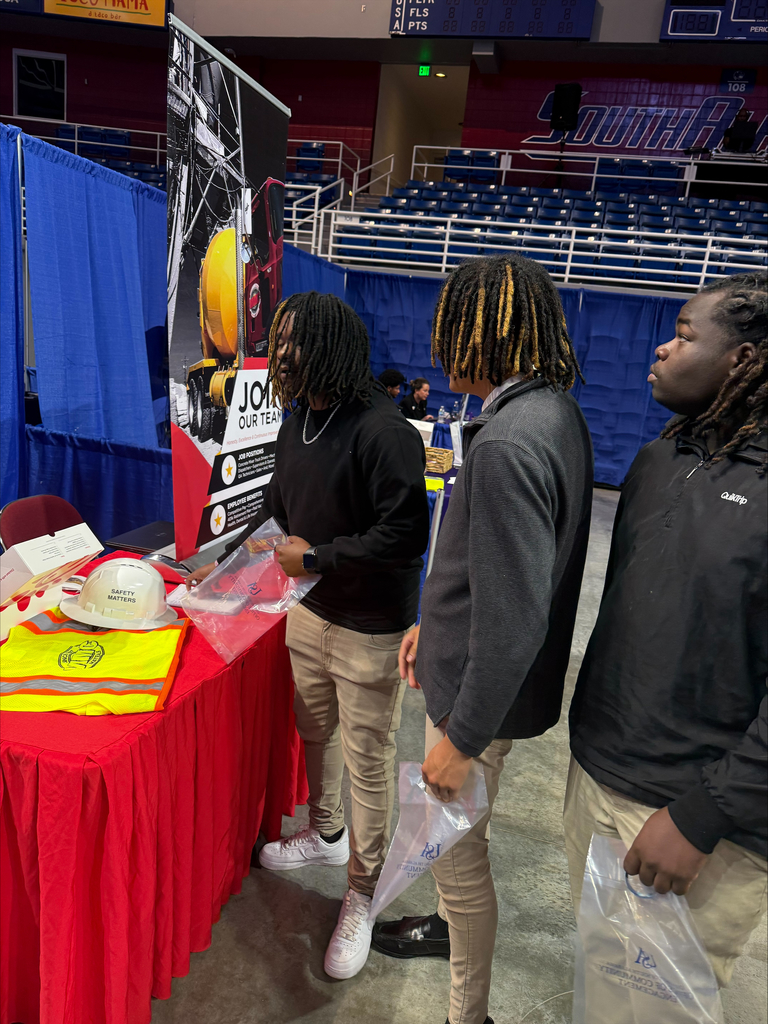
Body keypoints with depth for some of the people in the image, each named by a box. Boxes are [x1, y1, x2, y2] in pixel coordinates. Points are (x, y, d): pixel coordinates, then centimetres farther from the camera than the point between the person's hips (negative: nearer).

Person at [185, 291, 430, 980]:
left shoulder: (382, 432, -24)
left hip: (369, 628, -8)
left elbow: (405, 535, -26)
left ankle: (362, 895, 32)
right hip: (309, 611, 8)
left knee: (368, 762, 8)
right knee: (314, 731, 26)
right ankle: (327, 833, 53)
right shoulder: (298, 421, 4)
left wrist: (316, 555, -21)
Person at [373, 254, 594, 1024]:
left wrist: (463, 738, -18)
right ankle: (455, 925, 56)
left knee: (455, 852, 13)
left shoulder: (509, 444, -29)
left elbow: (513, 620, -29)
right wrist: (435, 622, 18)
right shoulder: (554, 411, 3)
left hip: (482, 691, -9)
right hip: (470, 667, 9)